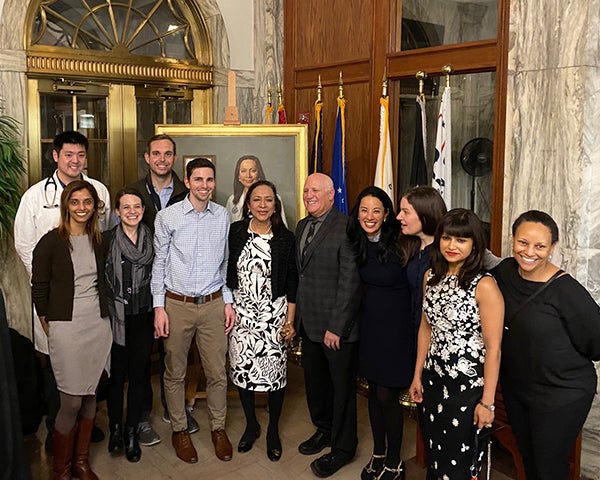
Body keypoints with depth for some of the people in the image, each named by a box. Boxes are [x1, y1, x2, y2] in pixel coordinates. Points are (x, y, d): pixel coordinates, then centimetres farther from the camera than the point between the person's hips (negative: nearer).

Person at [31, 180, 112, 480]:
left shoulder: (99, 240, 8)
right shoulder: (51, 242, -5)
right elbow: (39, 290, -2)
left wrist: (104, 316, 10)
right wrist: (49, 332, 0)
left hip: (98, 326, 4)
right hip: (66, 328, -4)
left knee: (90, 395, 11)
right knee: (71, 401, -3)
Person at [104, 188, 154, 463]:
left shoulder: (152, 239, 3)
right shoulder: (107, 240, -4)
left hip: (144, 316, 2)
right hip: (116, 317, -2)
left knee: (138, 373, 9)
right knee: (117, 373, 5)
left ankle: (132, 431, 23)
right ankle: (115, 428, 25)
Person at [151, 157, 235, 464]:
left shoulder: (222, 216, 4)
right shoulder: (167, 217, -4)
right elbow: (159, 263, 0)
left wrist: (228, 301, 7)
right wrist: (159, 307, -4)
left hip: (213, 303, 2)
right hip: (177, 304, -2)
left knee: (217, 372, 8)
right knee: (175, 373, 10)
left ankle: (218, 428, 28)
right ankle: (179, 430, 29)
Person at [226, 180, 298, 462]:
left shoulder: (285, 238, -4)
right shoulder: (235, 232, -1)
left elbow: (292, 283, -1)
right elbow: (225, 272, 5)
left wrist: (290, 320, -3)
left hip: (273, 314, -1)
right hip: (241, 312, 2)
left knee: (274, 372, 3)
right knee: (242, 369, 10)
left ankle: (273, 430, 24)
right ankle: (251, 425, 32)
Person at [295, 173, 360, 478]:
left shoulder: (345, 229, -16)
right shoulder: (302, 226, 10)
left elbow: (349, 282, -19)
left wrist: (336, 327, -18)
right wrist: (297, 315, 10)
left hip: (337, 327, -7)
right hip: (309, 324, 8)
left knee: (342, 387, 9)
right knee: (314, 381, 21)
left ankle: (342, 448, 26)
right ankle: (323, 430, 43)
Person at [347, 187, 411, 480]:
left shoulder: (399, 246, -16)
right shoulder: (359, 245, 2)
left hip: (396, 326, -6)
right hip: (369, 324, 6)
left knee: (387, 395, 1)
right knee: (374, 390, 16)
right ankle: (378, 453, 33)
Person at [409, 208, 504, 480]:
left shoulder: (484, 286, -18)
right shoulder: (431, 276, 2)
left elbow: (493, 348, -16)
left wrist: (487, 402, -14)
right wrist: (418, 375, 12)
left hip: (468, 386, -6)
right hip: (433, 380, 6)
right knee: (433, 456, 19)